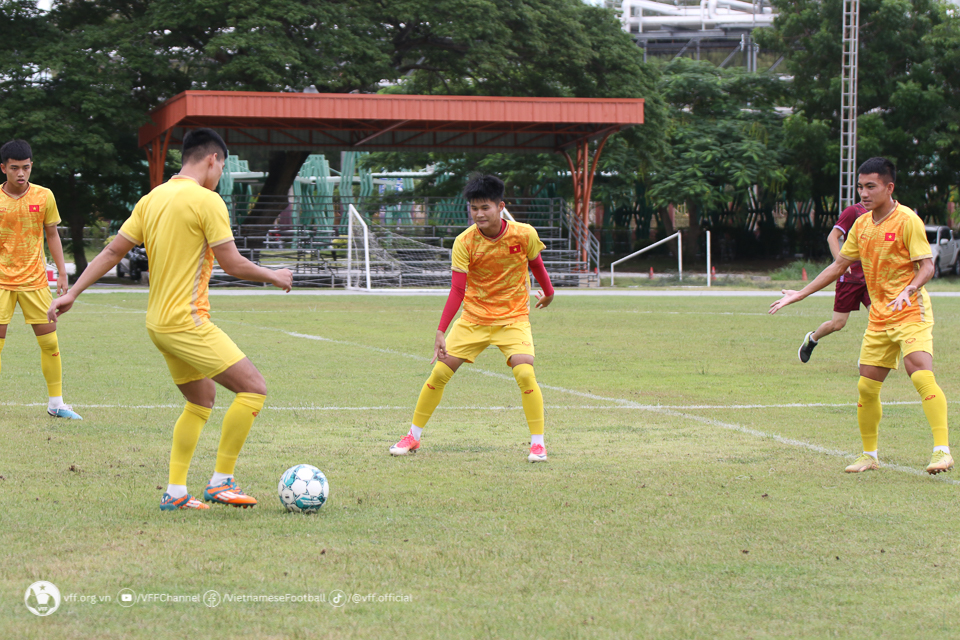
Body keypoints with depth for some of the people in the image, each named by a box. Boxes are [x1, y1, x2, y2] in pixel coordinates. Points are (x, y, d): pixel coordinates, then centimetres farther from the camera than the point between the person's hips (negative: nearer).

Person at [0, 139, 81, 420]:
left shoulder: (44, 196, -1)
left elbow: (52, 235, 9)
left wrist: (62, 273, 7)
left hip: (35, 280, 2)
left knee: (50, 342, 2)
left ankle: (56, 403, 14)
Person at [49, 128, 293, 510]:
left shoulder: (152, 199, 11)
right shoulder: (207, 201, -12)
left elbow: (112, 252, 10)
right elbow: (233, 265, -11)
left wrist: (73, 293, 14)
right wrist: (274, 277, 6)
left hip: (159, 322, 9)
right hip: (187, 321, -9)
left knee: (201, 400, 19)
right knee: (253, 389, -7)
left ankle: (174, 492, 14)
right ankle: (221, 482, -5)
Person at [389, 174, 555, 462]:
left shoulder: (524, 234, -14)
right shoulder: (464, 242, -14)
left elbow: (536, 264, 7)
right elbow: (457, 290, -16)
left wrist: (548, 292, 22)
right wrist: (441, 332, -23)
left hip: (513, 317, -1)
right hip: (473, 317, 1)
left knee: (525, 374, -22)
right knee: (439, 373, -2)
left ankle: (538, 443, -8)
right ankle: (413, 437, 15)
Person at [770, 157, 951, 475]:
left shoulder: (907, 220, -10)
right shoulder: (861, 225, 10)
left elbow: (927, 266, -13)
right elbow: (839, 265, 20)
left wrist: (909, 291, -33)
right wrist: (800, 294, 20)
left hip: (911, 313, -6)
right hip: (879, 317, 7)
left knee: (922, 375, -24)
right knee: (866, 387, 5)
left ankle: (942, 451, -25)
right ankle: (869, 455, 20)